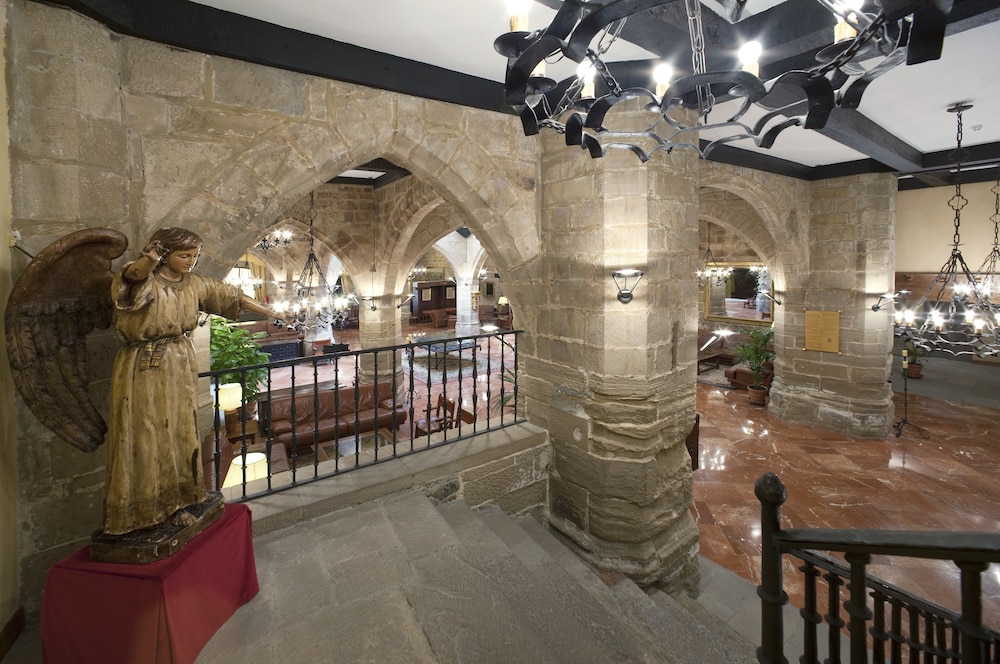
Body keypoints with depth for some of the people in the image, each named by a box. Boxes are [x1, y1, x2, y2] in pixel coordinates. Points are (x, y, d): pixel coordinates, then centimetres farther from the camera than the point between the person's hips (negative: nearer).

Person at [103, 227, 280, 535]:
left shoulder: (195, 284, 5)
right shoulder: (143, 281, -12)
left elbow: (232, 297, 13)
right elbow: (133, 273, -35)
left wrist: (272, 313, 16)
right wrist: (148, 259, -58)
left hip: (181, 368, 5)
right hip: (143, 370, -5)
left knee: (179, 434, 11)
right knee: (144, 438, 3)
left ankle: (174, 503, 25)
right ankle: (137, 510, 19)